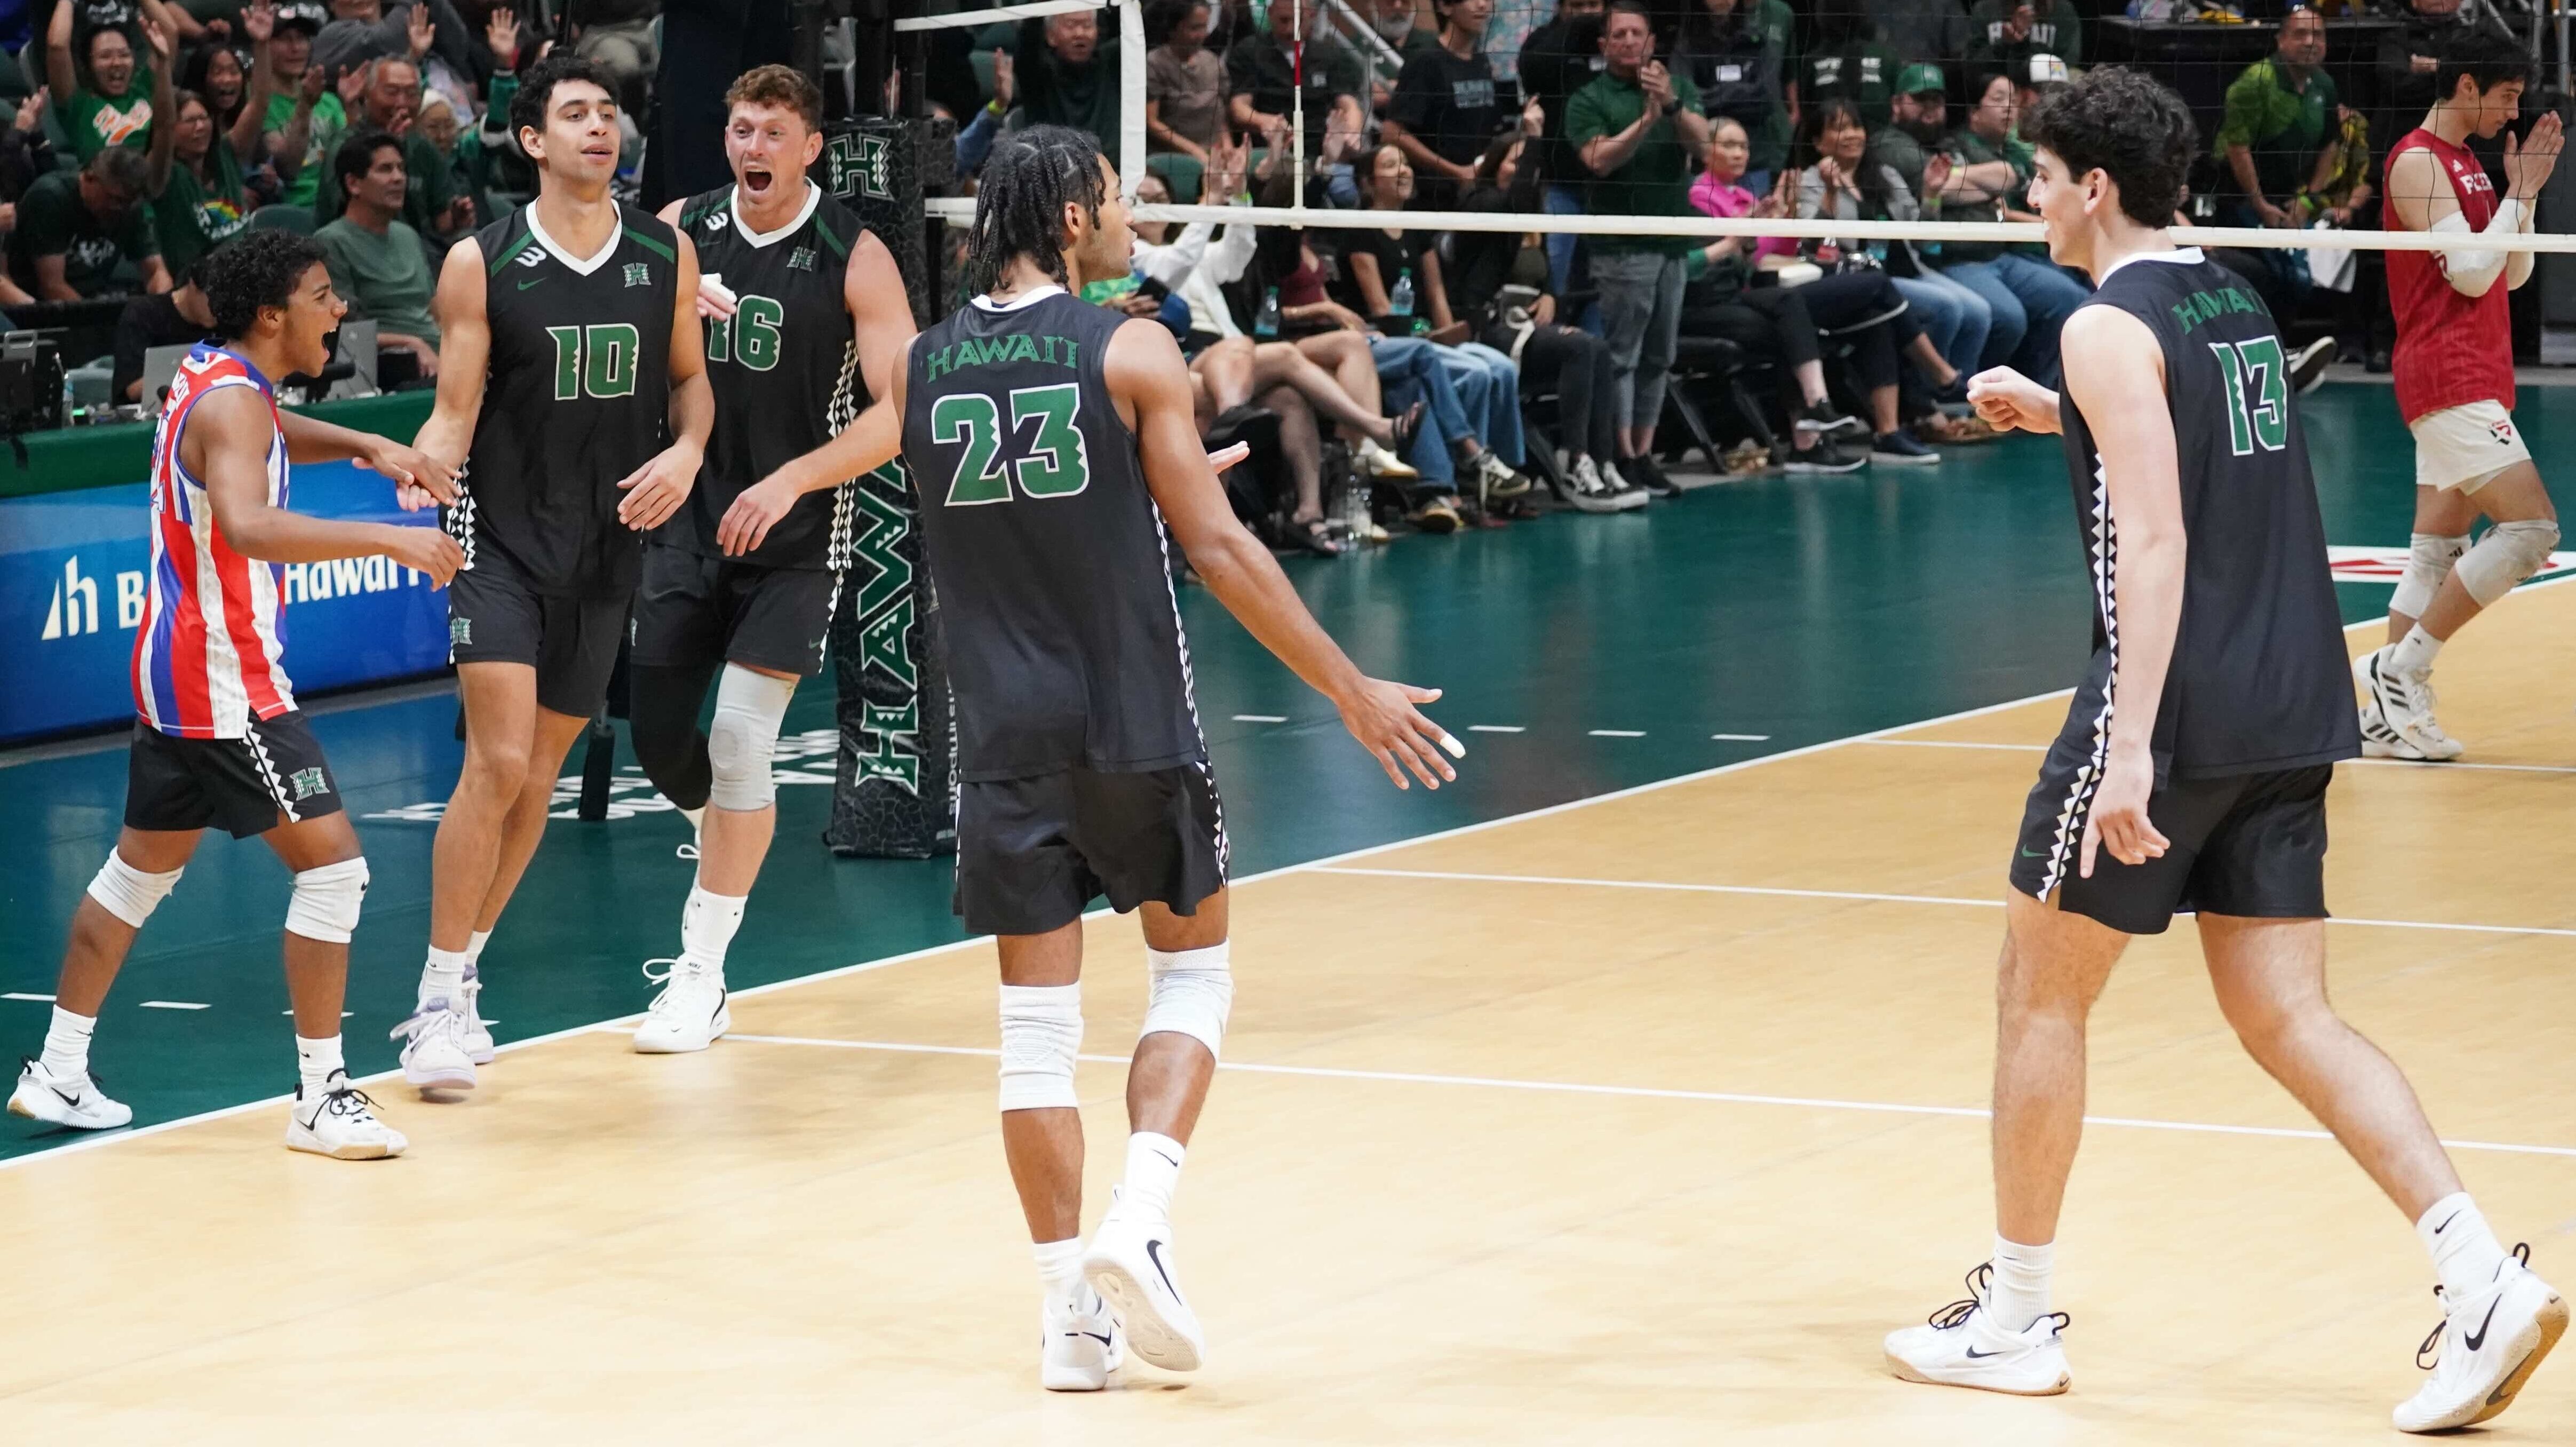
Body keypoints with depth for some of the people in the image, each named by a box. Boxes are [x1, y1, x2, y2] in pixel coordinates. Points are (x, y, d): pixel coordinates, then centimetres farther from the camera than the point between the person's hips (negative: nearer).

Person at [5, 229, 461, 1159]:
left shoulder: (215, 378, 9)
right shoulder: (232, 405, -20)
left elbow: (276, 436, 32)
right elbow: (248, 527, -39)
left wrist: (368, 449, 13)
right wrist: (389, 539, -41)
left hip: (177, 664, 10)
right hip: (225, 678, -10)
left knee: (144, 865, 20)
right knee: (331, 861, -9)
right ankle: (321, 1099, -9)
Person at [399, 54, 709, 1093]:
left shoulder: (666, 256, 2)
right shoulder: (481, 265, -8)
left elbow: (690, 379, 14)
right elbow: (454, 414, -5)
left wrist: (686, 452, -6)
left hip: (606, 548, 4)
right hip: (501, 540, -4)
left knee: (539, 777, 11)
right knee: (498, 765, -16)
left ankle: (460, 974, 27)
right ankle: (441, 1002, -8)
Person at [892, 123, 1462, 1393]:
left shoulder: (923, 367, 5)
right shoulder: (1132, 352, -8)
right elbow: (1214, 548, -10)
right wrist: (1352, 692, -4)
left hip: (1003, 731, 3)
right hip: (1134, 720, -3)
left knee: (1037, 1022, 7)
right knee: (1193, 971, 14)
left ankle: (1071, 1309, 5)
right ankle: (1137, 1223, -6)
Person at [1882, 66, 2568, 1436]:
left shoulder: (2111, 328, -11)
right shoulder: (2233, 302, 15)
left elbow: (2154, 542, -20)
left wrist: (2131, 744, -25)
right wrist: (2058, 417, 29)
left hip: (2177, 708, -8)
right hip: (2290, 714, 8)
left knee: (2039, 990, 7)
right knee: (2287, 1017, 7)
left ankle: (2013, 1318, 14)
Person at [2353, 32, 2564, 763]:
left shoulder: (2466, 166, 18)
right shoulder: (2417, 162, -11)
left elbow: (2512, 274, 19)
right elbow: (2471, 271, -17)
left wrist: (2525, 189, 7)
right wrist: (2520, 191, -9)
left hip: (2474, 382, 10)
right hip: (2448, 379, -10)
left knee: (2437, 552, 8)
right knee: (2530, 527, -15)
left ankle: (2393, 714, 8)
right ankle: (2401, 667, -11)